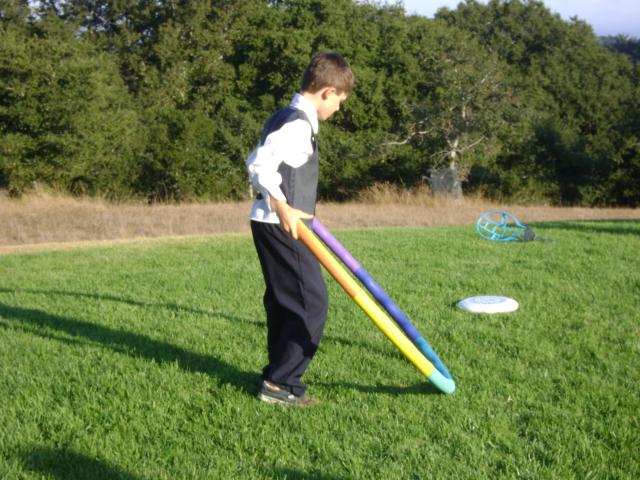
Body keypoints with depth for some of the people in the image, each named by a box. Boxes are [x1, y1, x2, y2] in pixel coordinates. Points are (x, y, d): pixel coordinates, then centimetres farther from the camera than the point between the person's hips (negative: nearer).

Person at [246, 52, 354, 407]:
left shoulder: (284, 118, 15)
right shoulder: (298, 124, -16)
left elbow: (256, 162, 21)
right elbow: (260, 164, -26)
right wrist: (282, 206, -26)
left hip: (271, 223, 10)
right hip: (283, 227, -10)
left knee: (283, 302, 15)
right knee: (311, 303, -6)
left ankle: (277, 378, 23)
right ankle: (280, 382, -2)